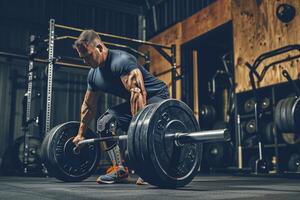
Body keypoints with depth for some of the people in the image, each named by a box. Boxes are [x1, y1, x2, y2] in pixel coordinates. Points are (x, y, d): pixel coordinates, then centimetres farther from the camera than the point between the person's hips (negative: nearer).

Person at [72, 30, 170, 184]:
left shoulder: (121, 61, -28)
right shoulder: (93, 74, 0)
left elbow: (138, 92, -41)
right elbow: (88, 105, 12)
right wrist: (80, 134, 15)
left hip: (156, 96, -9)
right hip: (132, 102, 9)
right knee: (104, 122, 2)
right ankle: (119, 170, 3)